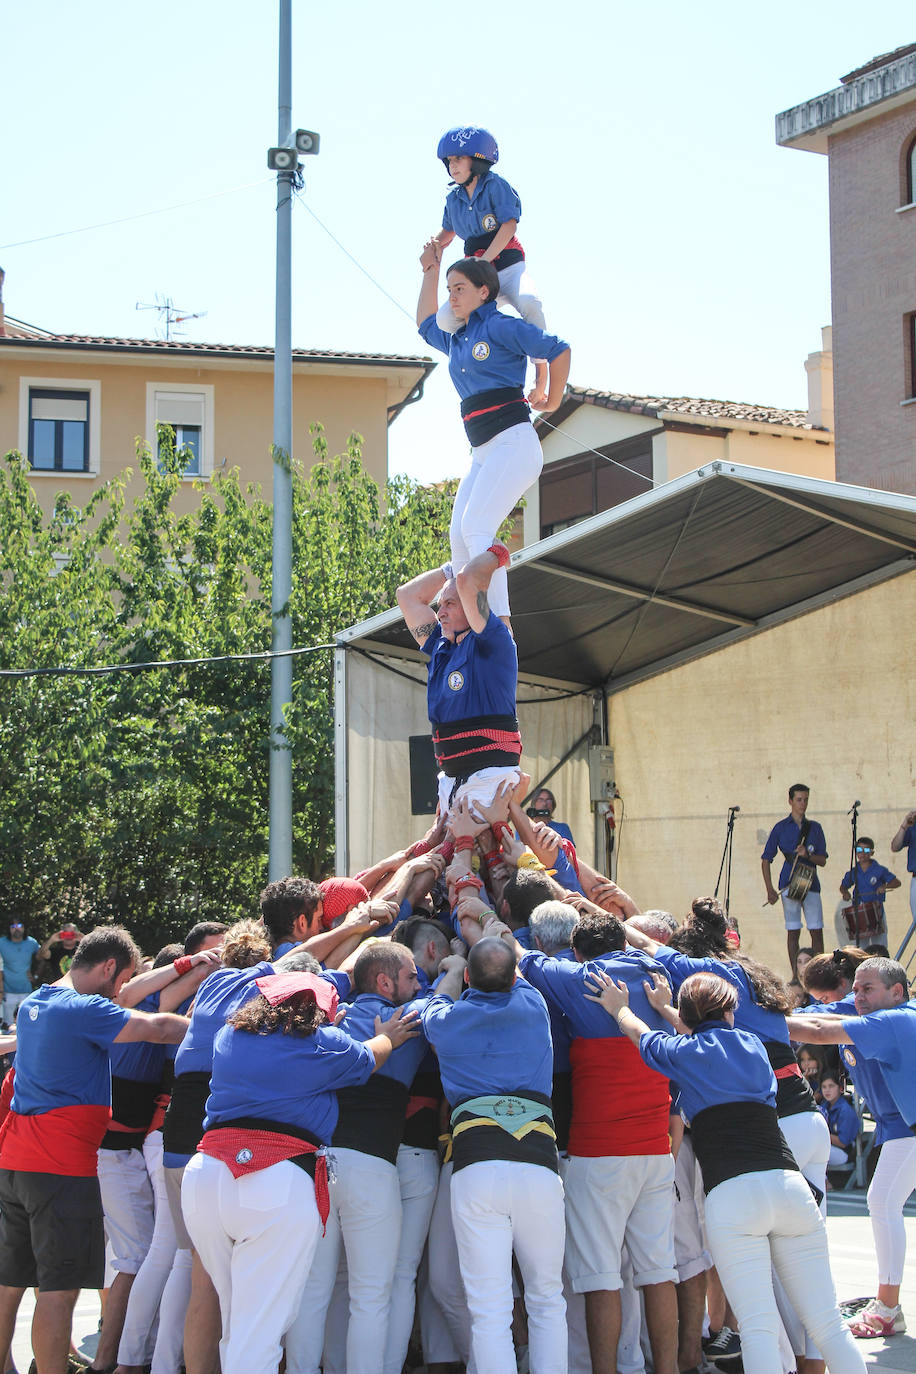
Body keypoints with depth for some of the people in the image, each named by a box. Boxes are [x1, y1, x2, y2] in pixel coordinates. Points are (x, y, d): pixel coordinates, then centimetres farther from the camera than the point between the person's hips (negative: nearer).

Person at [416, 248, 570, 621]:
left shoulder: (500, 327, -2)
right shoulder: (456, 339, 21)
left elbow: (559, 350, -2)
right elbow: (426, 324, 42)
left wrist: (552, 402, 6)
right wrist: (430, 272, 38)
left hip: (514, 442, -8)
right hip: (483, 454, 8)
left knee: (476, 527, -22)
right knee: (459, 536, -4)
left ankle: (500, 624, -28)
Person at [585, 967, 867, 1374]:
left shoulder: (683, 1052, 12)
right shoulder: (752, 1046, 22)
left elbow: (640, 1034, 34)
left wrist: (620, 1008, 54)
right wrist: (665, 1008, 58)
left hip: (731, 1193, -3)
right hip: (789, 1184, 3)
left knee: (758, 1328, -9)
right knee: (828, 1326, 3)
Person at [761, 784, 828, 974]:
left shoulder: (814, 828, 12)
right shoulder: (781, 828, 5)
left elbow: (823, 861, 10)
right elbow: (766, 860, 5)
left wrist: (807, 855, -11)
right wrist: (769, 889, -2)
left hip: (811, 883, 2)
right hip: (789, 884, -2)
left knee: (817, 931, -4)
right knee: (793, 931, -1)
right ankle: (796, 975, 2)